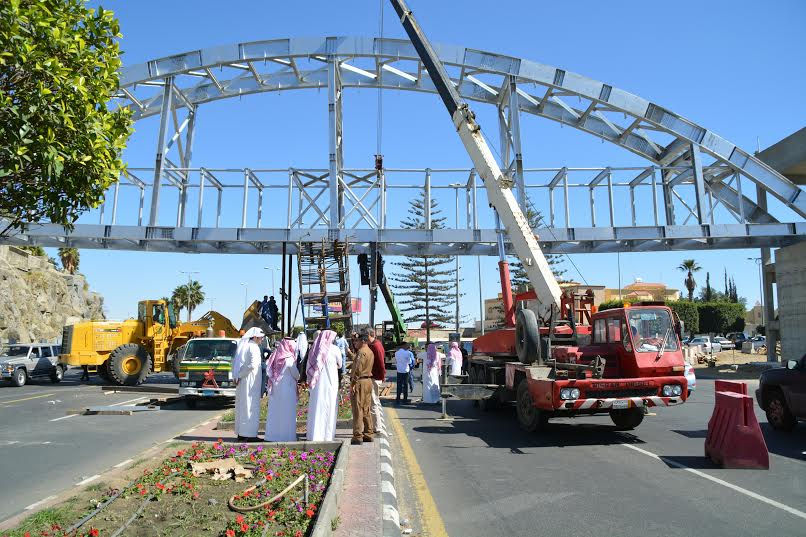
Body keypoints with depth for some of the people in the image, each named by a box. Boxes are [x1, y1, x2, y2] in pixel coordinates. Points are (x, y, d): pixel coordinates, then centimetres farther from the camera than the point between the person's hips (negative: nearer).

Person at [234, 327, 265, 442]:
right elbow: (252, 365, -25)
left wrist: (237, 376, 7)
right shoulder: (254, 347, -14)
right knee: (251, 407, -4)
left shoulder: (243, 345, 12)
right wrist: (240, 376, -16)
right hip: (251, 382, -9)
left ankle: (241, 433, 19)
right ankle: (250, 434, -2)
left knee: (242, 406, 13)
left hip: (241, 381, 9)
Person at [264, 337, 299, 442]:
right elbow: (296, 374, -6)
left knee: (274, 411, 11)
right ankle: (286, 435, 5)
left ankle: (272, 435, 17)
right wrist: (297, 378, 14)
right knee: (287, 412, 1)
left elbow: (269, 371, 6)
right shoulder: (289, 358, -14)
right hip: (287, 389, -6)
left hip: (275, 389, 6)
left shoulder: (275, 356, 3)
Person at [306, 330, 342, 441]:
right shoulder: (334, 349, -7)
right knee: (329, 407, 4)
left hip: (316, 382, 4)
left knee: (316, 407, 10)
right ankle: (327, 434, 8)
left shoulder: (315, 349, 3)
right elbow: (340, 365, 6)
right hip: (330, 382, -4)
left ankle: (315, 435, 14)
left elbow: (309, 366, 7)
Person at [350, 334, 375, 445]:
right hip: (369, 381, 10)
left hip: (360, 382, -10)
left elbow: (357, 369, -19)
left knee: (358, 410, -6)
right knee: (367, 409, 14)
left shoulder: (361, 352, -13)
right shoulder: (370, 352, 17)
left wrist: (352, 383, -18)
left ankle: (357, 437, -5)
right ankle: (368, 434, 19)